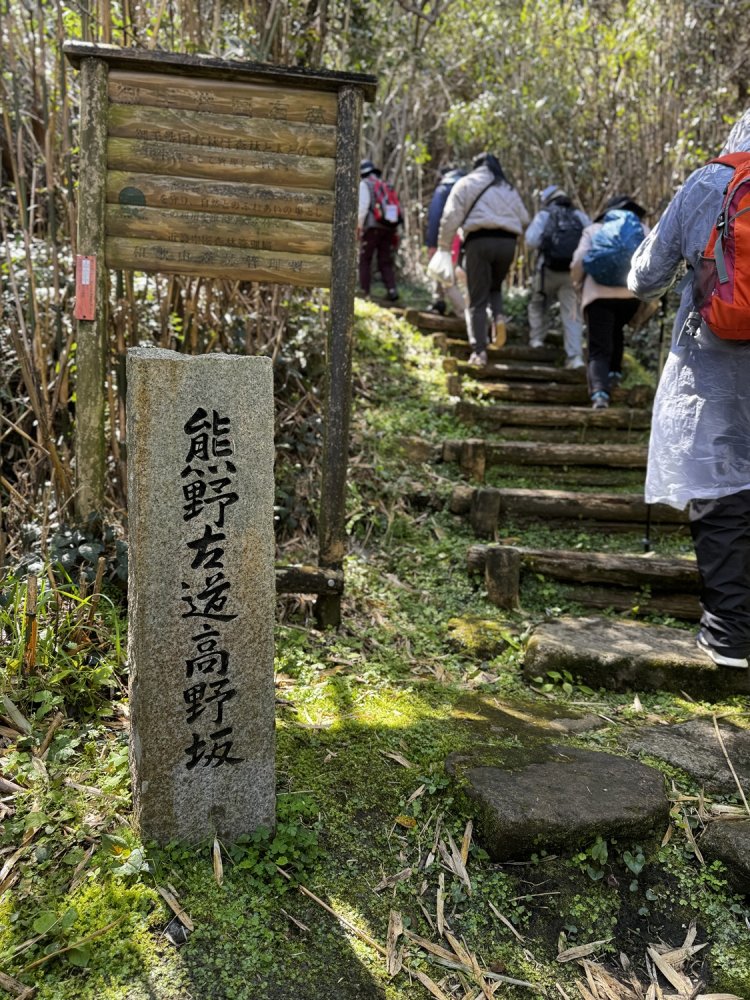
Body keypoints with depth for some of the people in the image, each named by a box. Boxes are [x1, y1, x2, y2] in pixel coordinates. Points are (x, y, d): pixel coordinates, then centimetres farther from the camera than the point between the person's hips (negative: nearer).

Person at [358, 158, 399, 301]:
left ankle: (364, 291, -1)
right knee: (386, 262, 7)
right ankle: (392, 291, -7)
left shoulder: (364, 184, 3)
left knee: (364, 260, 3)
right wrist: (394, 232, 19)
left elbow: (363, 207, -10)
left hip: (372, 227, -5)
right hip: (388, 228, 5)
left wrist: (359, 226, -5)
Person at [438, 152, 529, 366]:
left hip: (479, 240, -3)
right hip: (507, 242, 4)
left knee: (477, 300, 0)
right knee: (495, 287, 24)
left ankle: (479, 351, -6)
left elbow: (451, 216, 0)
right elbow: (524, 220, 19)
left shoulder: (466, 183, 10)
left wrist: (444, 245, 7)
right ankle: (498, 316, -7)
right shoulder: (509, 189, 24)